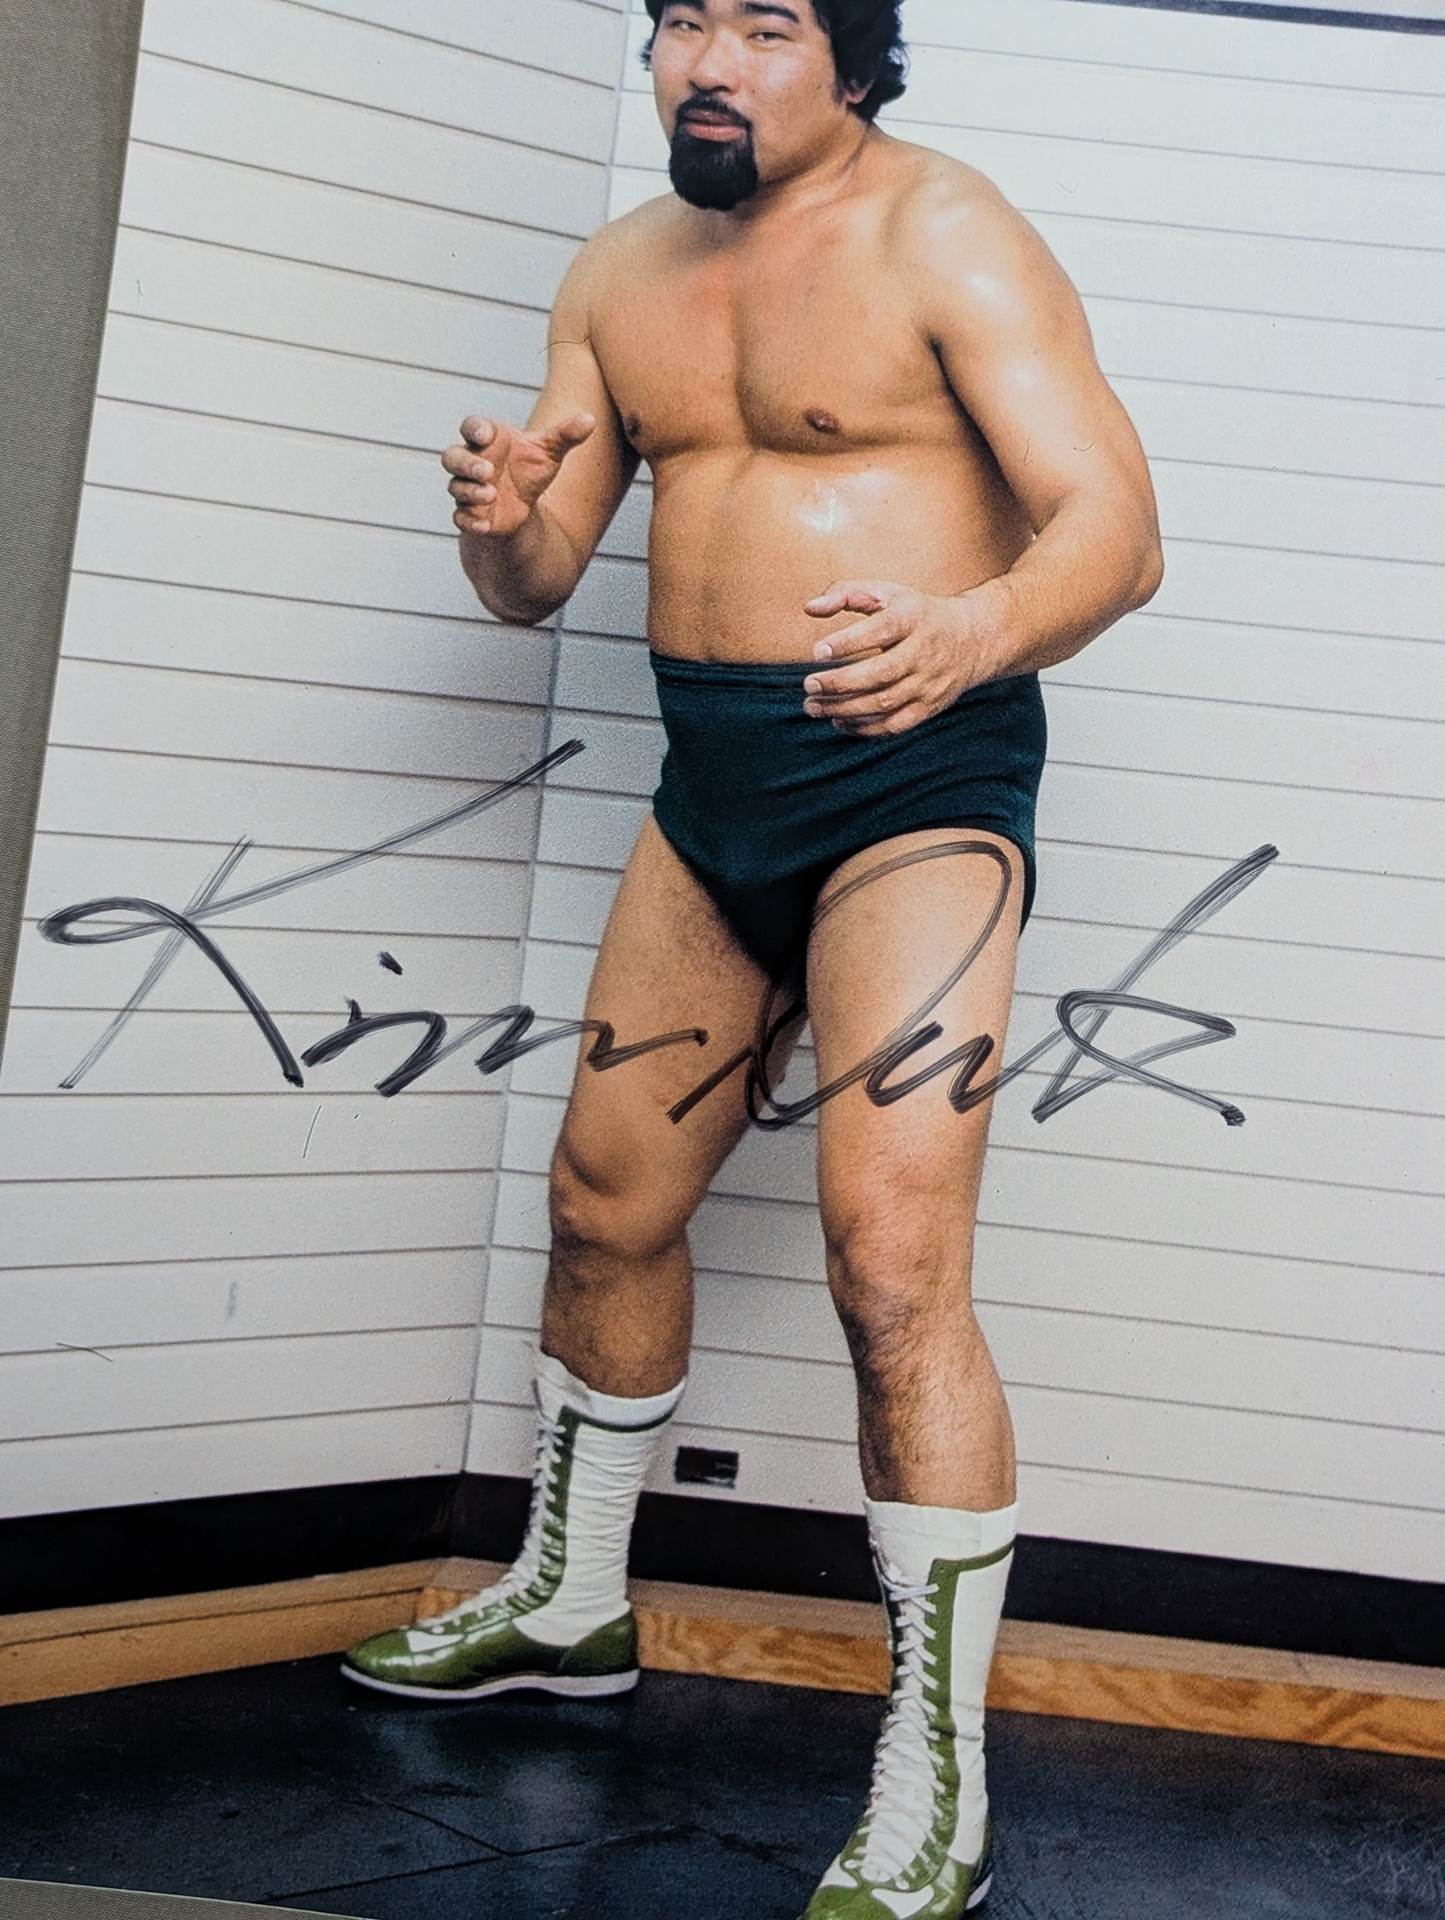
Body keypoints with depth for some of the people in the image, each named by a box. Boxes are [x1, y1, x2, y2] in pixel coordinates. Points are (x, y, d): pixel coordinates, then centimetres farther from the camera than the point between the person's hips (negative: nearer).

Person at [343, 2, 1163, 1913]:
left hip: (918, 777, -7)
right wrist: (503, 517, -12)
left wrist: (972, 631, -38)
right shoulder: (620, 274, 12)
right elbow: (535, 582, 13)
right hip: (711, 780, 7)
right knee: (607, 1197, 15)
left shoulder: (945, 234, -8)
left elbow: (1114, 524, -17)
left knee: (893, 1261, -17)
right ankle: (570, 1599, 38)